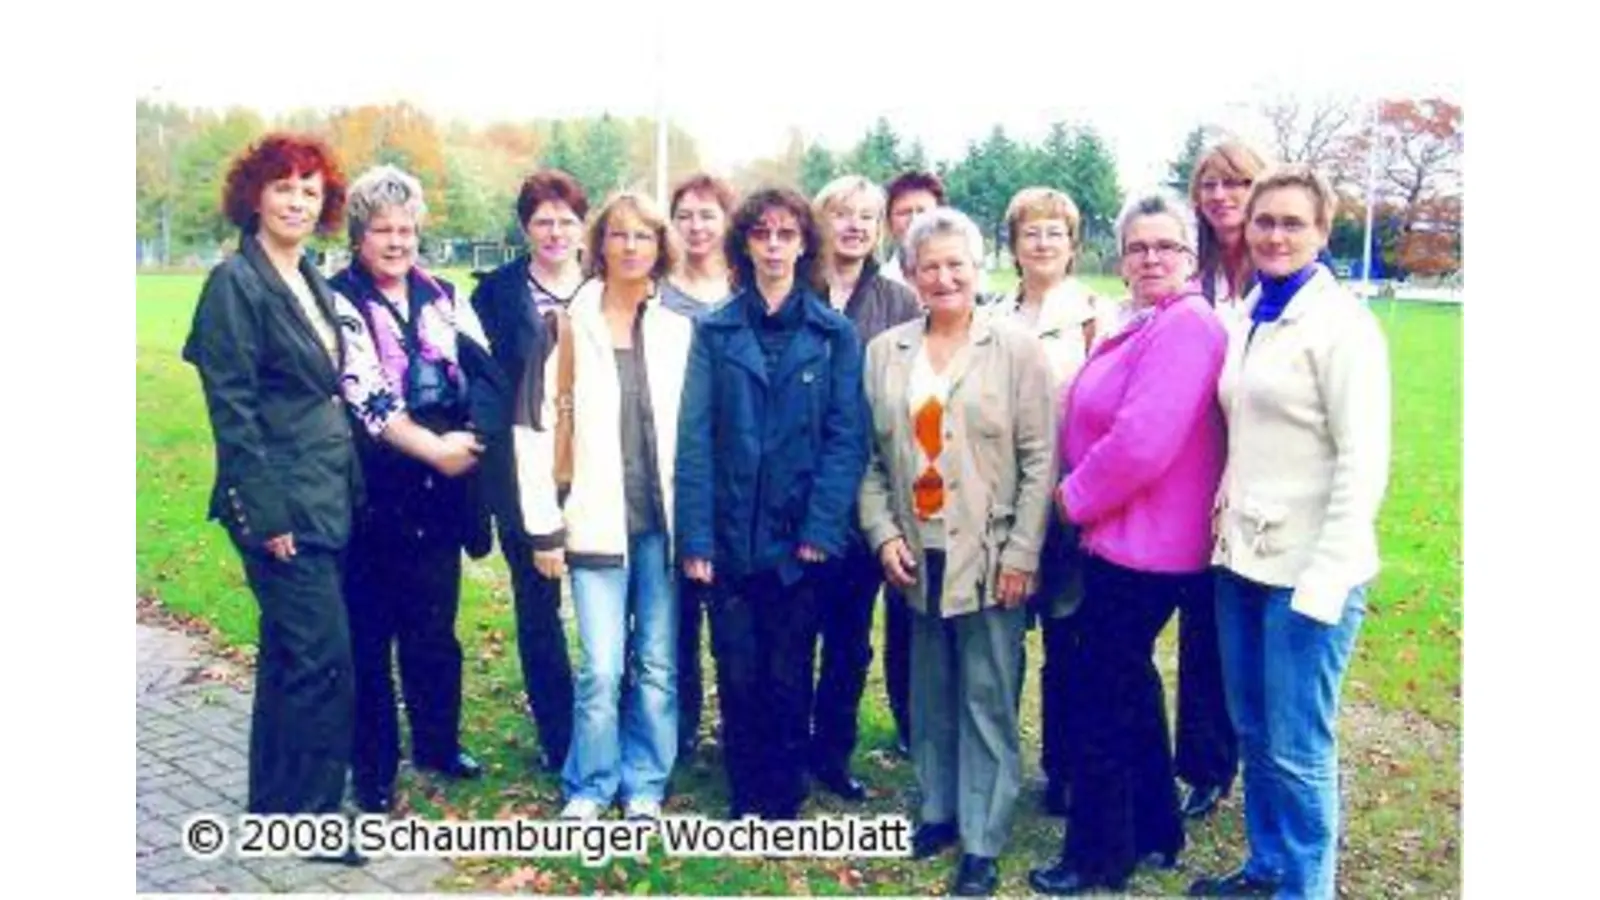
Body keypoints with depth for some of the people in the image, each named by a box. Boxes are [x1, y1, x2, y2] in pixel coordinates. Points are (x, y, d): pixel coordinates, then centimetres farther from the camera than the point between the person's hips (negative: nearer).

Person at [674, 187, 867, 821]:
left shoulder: (834, 335, 2)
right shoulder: (715, 331, 4)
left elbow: (846, 437, -3)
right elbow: (695, 437, -1)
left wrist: (822, 526, -13)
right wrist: (696, 535, -8)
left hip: (798, 536, -1)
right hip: (731, 533, 1)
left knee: (789, 676, 8)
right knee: (738, 673, 8)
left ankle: (784, 803, 25)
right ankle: (746, 802, 25)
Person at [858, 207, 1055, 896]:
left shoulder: (1017, 349, -2)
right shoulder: (884, 352, 7)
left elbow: (1039, 461, -5)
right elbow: (869, 457, 6)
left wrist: (1022, 553, -10)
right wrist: (883, 533, -5)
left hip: (990, 555, -3)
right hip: (916, 555, 3)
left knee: (988, 699, 3)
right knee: (930, 696, 14)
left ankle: (983, 841, 14)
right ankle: (938, 810, 31)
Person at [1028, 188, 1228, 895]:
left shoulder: (1186, 326, -19)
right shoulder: (1145, 327, 13)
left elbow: (1143, 441, -27)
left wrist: (1074, 497, -13)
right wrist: (1080, 497, 7)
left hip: (1142, 546, -10)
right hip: (1118, 537, 10)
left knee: (1103, 692, 1)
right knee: (1130, 683, 19)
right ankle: (1155, 831, 35)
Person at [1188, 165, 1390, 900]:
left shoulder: (1340, 324, -10)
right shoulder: (1248, 318, 11)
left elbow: (1363, 461, -14)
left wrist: (1325, 577, -17)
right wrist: (1225, 525, 9)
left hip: (1306, 569, -7)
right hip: (1242, 556, 7)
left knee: (1297, 749, 2)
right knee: (1254, 732, 18)